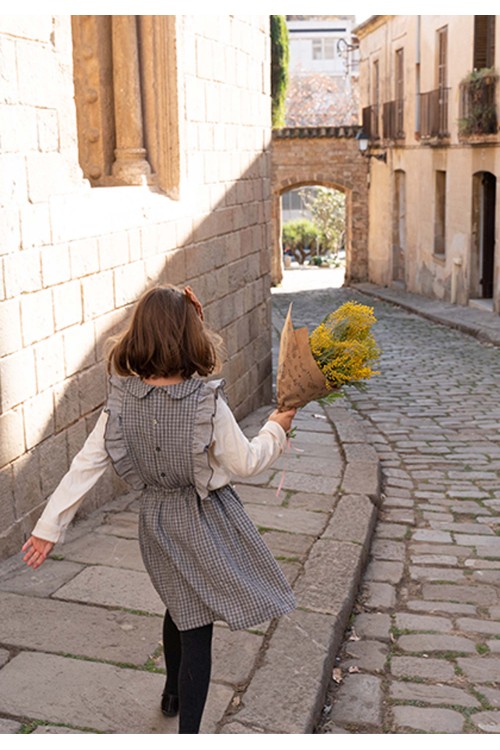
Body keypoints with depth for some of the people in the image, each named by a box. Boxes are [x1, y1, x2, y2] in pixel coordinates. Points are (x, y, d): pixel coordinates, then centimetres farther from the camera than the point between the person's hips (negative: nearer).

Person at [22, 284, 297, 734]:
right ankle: (188, 733, 5)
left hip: (157, 520, 5)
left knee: (181, 607, 27)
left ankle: (175, 694, 50)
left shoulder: (123, 400, -12)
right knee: (197, 626, 3)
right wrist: (277, 429, 6)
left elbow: (87, 464, -9)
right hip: (205, 522, -5)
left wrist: (50, 526, -2)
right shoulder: (207, 404, -23)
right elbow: (245, 464, -11)